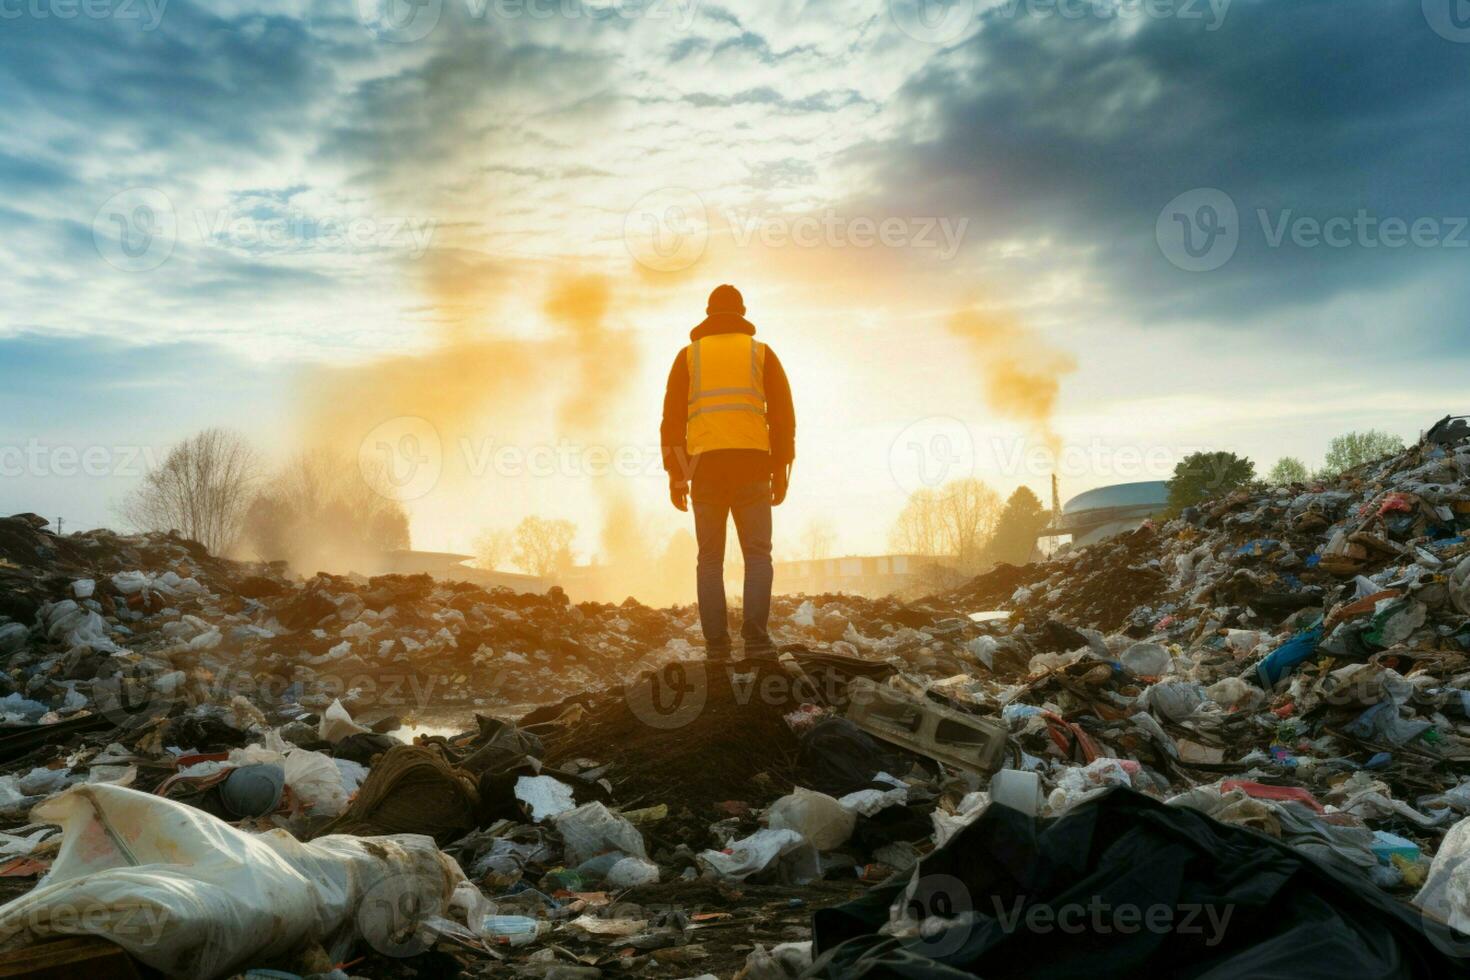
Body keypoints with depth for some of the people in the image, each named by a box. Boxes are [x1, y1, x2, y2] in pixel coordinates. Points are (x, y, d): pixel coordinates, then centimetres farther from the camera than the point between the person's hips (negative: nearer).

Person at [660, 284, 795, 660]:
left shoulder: (689, 355, 13)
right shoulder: (761, 353, 12)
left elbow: (672, 417, 8)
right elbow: (783, 414, 7)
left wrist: (675, 474, 9)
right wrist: (781, 469, 10)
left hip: (705, 466, 1)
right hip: (752, 464, 0)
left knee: (710, 558, 5)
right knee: (757, 553, 2)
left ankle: (716, 645, -1)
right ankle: (755, 637, -13)